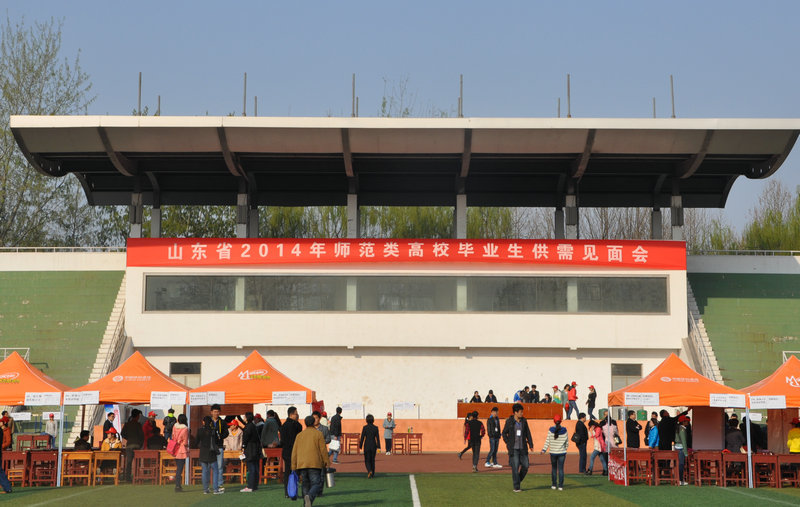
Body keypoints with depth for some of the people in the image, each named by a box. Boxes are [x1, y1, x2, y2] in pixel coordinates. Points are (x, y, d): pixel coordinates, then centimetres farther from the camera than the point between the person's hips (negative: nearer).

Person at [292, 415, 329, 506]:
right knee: (316, 484, -4)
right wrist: (326, 463, 3)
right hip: (315, 464, -4)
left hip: (301, 464, 4)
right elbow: (323, 450, -4)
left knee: (306, 485, 15)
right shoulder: (318, 434, 0)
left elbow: (294, 453, 10)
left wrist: (294, 468, 13)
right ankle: (309, 497, -32)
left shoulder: (299, 435, 12)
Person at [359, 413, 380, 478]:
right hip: (373, 445, 2)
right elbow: (377, 438, -4)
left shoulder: (365, 427, -8)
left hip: (367, 445, -2)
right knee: (372, 460, 16)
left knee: (367, 460, 5)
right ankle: (372, 474, 18)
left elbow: (362, 437, -6)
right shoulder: (376, 428, -3)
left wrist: (360, 446, 3)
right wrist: (378, 447, -1)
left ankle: (369, 471, -21)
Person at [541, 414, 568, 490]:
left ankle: (554, 485, 16)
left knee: (554, 468, 12)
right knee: (561, 469, 2)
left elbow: (547, 441, -7)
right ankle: (560, 486, -1)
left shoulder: (551, 430, -7)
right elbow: (566, 442, 5)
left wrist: (544, 450, -1)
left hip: (553, 452, 0)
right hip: (562, 452, 0)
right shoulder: (564, 430, -4)